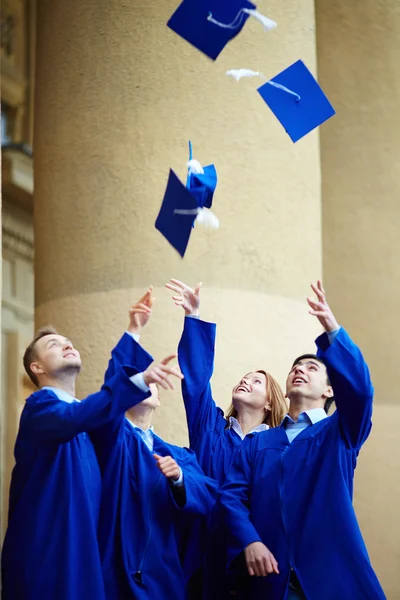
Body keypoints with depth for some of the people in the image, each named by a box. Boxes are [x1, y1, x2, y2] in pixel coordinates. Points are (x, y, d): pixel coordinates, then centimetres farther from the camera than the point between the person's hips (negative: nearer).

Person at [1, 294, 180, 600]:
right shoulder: (39, 406, -10)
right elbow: (72, 418, -30)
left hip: (83, 553, 8)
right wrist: (137, 379, -43)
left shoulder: (83, 411, 19)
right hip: (45, 554, -8)